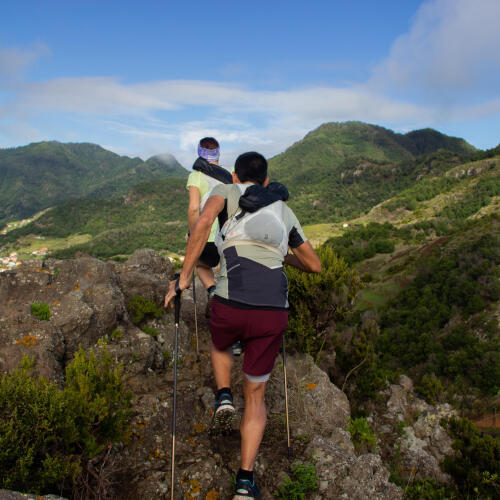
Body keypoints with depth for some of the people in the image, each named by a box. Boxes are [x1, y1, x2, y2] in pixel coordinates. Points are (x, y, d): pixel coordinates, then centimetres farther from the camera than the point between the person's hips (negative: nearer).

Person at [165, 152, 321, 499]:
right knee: (256, 396, 20)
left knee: (220, 345, 38)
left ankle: (224, 396, 14)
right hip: (273, 312, 2)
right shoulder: (284, 211, 25)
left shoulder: (226, 191, 16)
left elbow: (203, 222, -10)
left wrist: (183, 278, -6)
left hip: (230, 307, -2)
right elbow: (315, 265, 29)